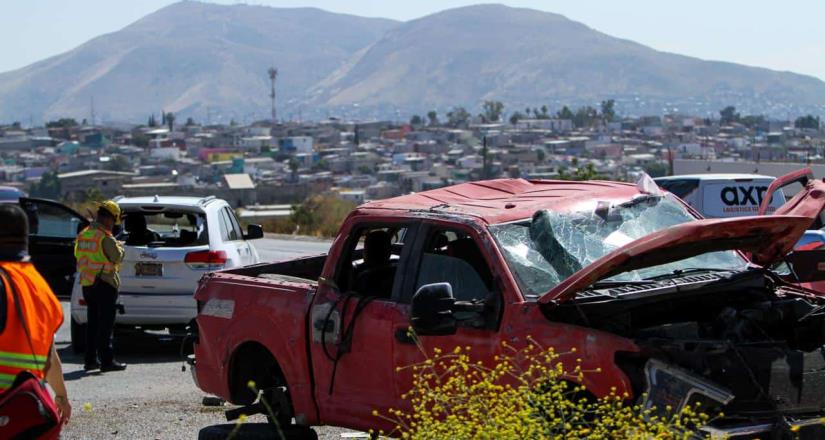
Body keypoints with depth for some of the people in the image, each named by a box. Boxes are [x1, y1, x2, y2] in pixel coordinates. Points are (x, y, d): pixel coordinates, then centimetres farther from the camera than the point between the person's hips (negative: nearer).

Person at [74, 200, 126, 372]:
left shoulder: (83, 235, 9)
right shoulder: (106, 238, -17)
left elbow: (78, 255, 15)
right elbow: (117, 257, -15)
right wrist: (119, 247, 6)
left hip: (87, 284, 8)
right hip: (104, 284, -8)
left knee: (92, 322, 14)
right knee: (105, 324, -4)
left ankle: (90, 359, 16)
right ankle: (107, 361, -4)